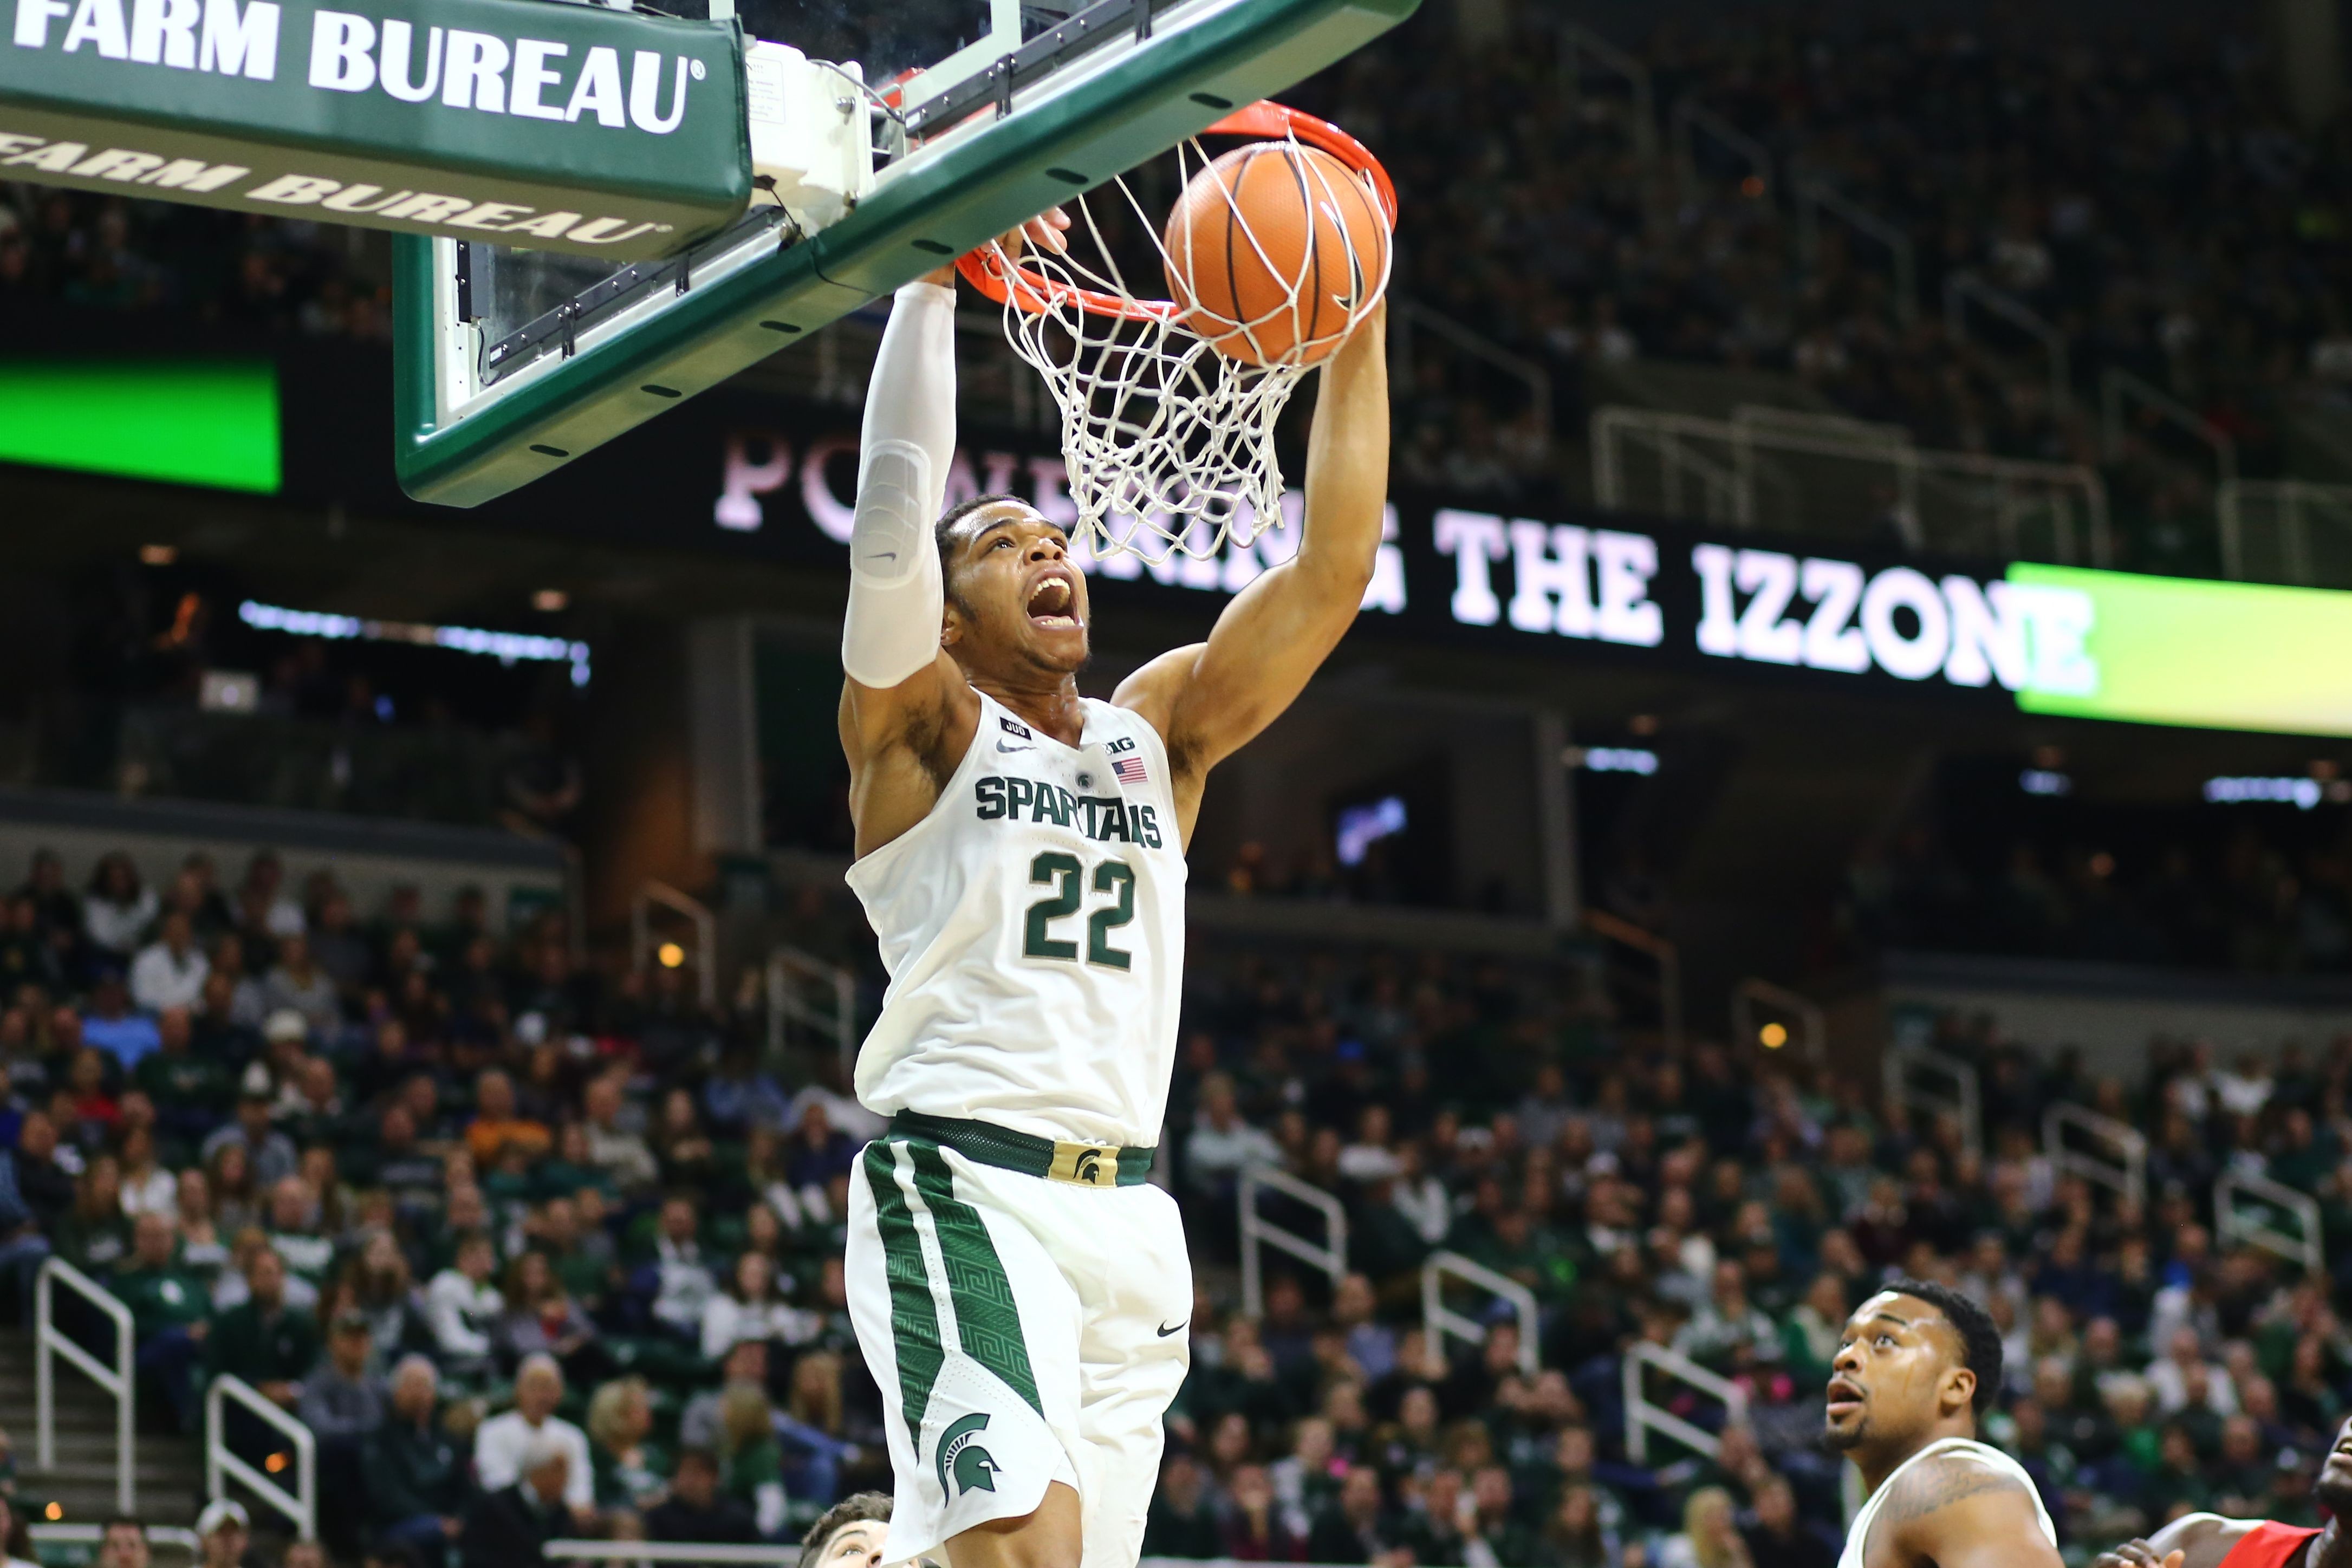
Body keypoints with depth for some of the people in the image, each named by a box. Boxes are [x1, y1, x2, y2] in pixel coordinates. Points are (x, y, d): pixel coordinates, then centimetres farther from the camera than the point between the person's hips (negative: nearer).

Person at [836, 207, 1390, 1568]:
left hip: (1129, 1206, 6)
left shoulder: (1156, 731, 18)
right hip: (960, 1186, -6)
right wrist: (934, 280, -5)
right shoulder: (922, 726, 6)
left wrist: (1355, 336, 4)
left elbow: (1333, 571, 10)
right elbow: (899, 484, -7)